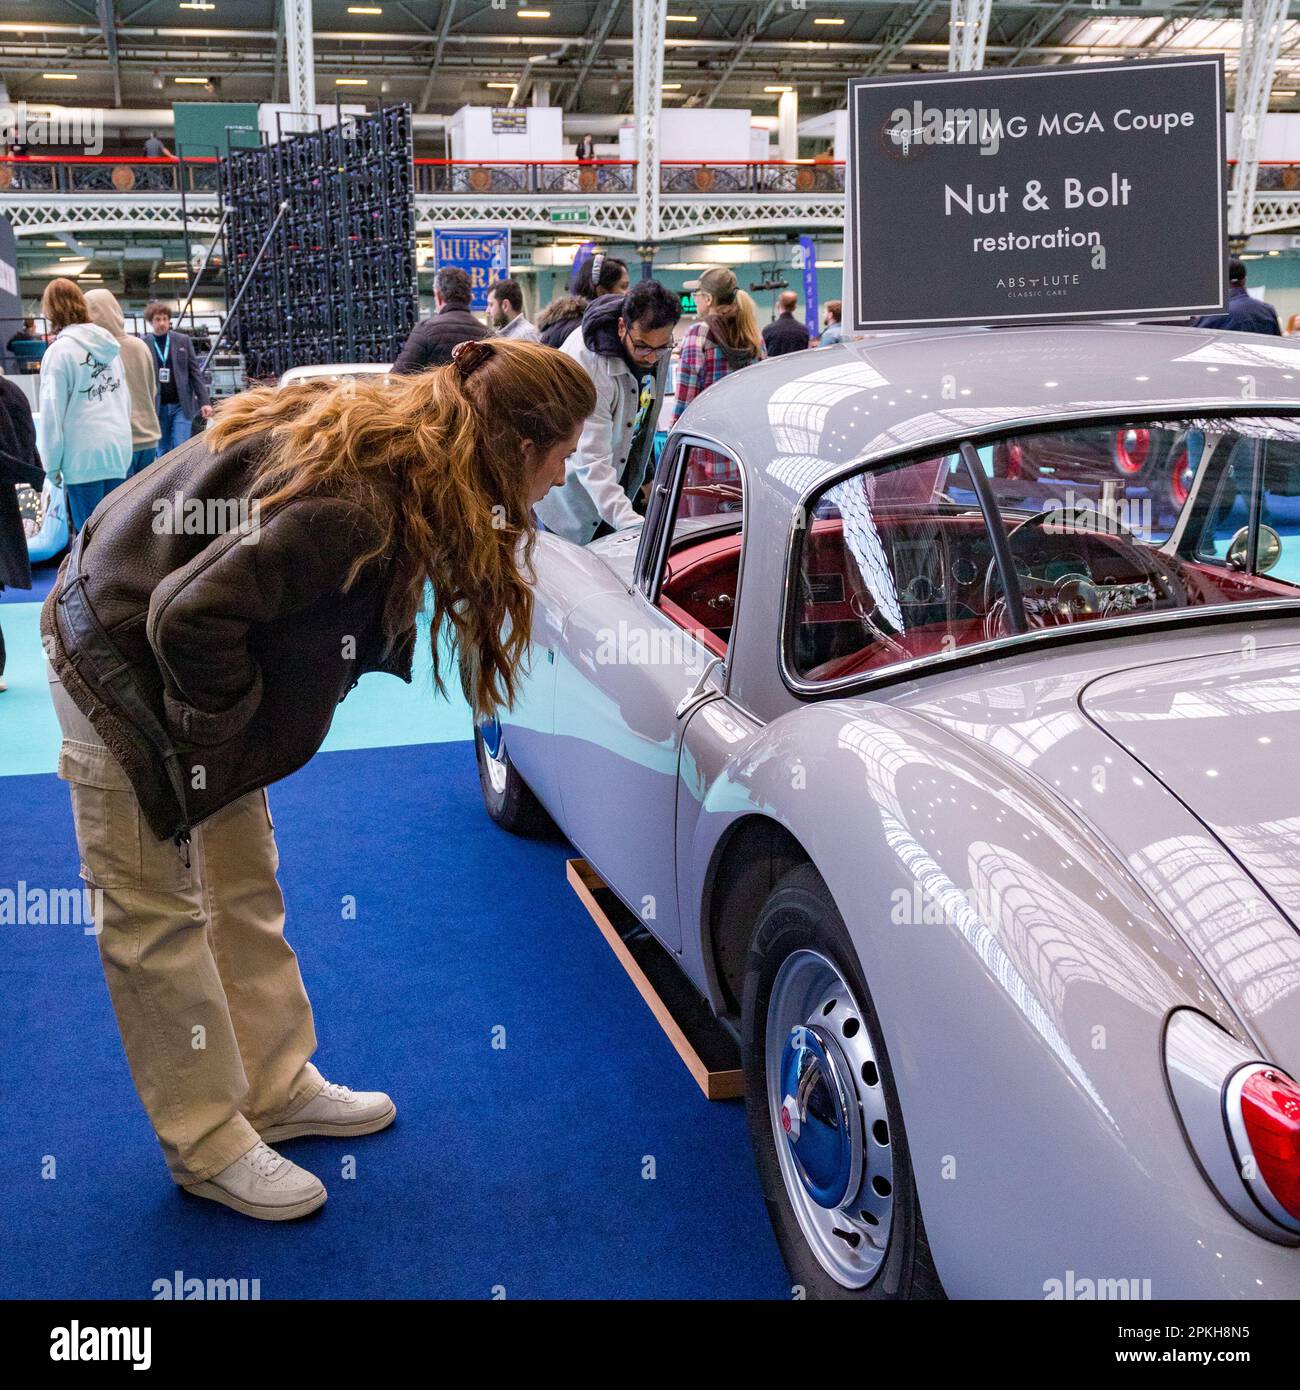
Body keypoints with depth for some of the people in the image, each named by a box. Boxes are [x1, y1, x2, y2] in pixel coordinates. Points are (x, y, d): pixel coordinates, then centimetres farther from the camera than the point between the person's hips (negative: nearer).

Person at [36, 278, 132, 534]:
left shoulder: (60, 351, -10)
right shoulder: (109, 344, 10)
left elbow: (52, 412, -10)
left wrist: (51, 462, -4)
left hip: (83, 456, -6)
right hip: (119, 448, 6)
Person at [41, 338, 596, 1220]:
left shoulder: (393, 436, -6)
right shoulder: (352, 509, -34)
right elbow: (190, 617, -35)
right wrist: (221, 730, -18)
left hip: (178, 647, 9)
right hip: (122, 663, -9)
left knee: (246, 888, 15)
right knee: (159, 915, 2)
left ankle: (277, 1088, 29)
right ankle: (209, 1147, 15)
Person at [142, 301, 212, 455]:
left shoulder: (183, 340, 4)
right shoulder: (142, 344, -1)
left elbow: (195, 372, 3)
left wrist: (205, 401, -4)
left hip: (182, 405, 0)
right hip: (157, 407, 0)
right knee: (164, 452, 8)